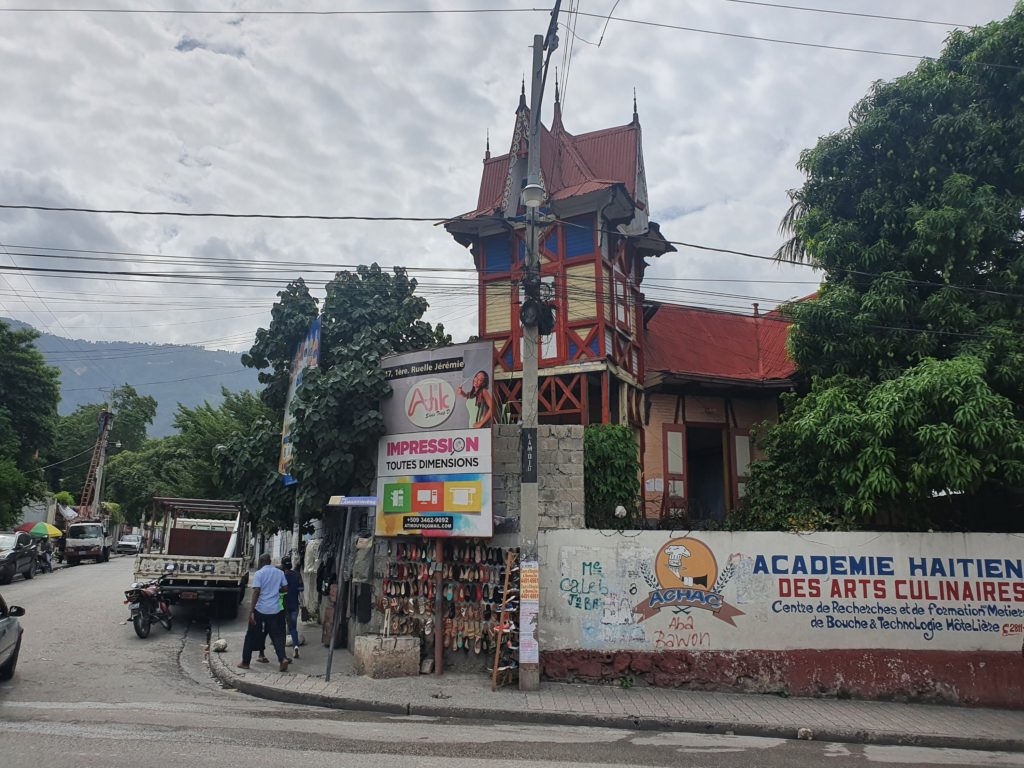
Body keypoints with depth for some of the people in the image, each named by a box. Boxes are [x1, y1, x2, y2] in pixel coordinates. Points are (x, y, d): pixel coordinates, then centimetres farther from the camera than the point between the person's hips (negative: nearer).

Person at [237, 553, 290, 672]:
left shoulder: (259, 573, -6)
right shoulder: (279, 572, 6)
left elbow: (256, 592, -14)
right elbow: (285, 588, 8)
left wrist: (251, 610, -15)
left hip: (260, 609, -3)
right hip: (275, 610, 3)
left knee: (251, 636, 12)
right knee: (277, 635, 6)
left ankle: (245, 662, 18)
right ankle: (283, 658, -12)